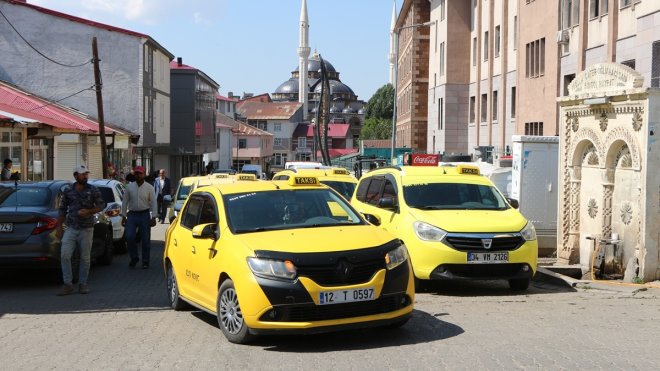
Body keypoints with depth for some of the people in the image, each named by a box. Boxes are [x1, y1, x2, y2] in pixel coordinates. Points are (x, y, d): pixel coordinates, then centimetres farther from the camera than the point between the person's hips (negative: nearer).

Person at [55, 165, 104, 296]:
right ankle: (68, 285, -3)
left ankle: (83, 284, 18)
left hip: (86, 229, -1)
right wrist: (58, 227, 9)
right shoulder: (68, 190, 5)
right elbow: (62, 209, 11)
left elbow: (100, 205, 3)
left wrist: (88, 211, -15)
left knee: (85, 258, 4)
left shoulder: (93, 190, 1)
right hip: (71, 228, 1)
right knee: (65, 255, -10)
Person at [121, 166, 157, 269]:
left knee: (145, 240, 2)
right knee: (129, 237, -9)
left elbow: (153, 203, -2)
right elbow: (125, 202, 8)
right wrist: (124, 216, 4)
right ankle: (134, 258, 11)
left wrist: (153, 218, -9)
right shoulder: (129, 187, 5)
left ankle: (145, 261, 13)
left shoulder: (149, 188, 0)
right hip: (132, 214, 1)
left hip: (144, 215, -1)